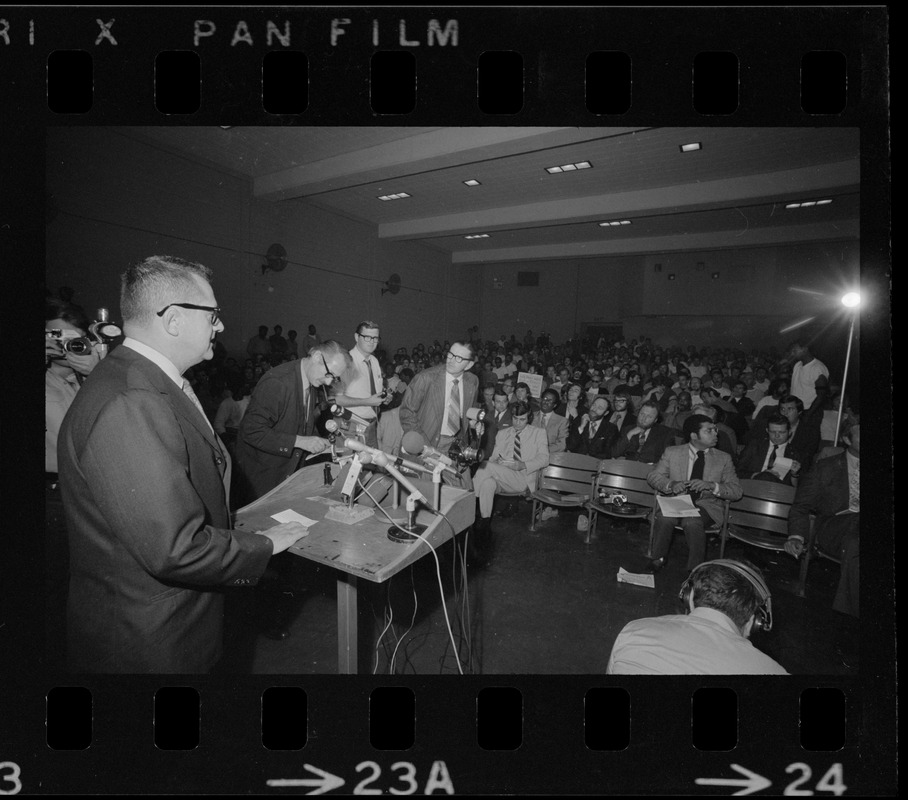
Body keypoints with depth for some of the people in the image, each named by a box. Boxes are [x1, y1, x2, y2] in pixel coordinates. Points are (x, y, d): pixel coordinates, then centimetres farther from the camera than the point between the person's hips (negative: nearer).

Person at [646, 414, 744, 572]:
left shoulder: (723, 458, 6)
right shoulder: (672, 452, 5)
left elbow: (737, 491, 0)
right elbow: (653, 476, 3)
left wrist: (711, 485, -20)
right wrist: (671, 484, -19)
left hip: (706, 506, -1)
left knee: (692, 522, -34)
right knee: (664, 518, -32)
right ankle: (658, 560, -10)